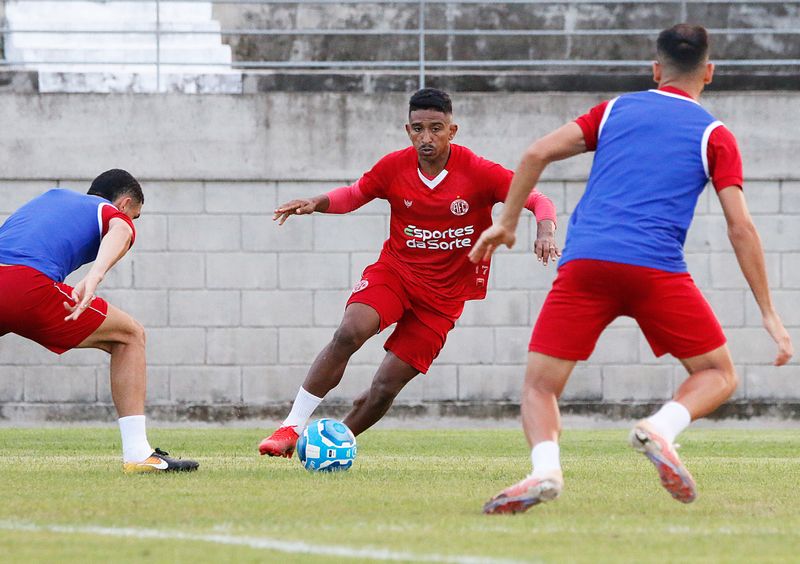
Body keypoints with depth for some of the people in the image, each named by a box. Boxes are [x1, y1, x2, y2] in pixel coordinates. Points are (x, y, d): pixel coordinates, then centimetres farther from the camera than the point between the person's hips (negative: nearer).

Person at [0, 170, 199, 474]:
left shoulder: (52, 196, 35)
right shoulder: (117, 215, 16)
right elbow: (118, 234, -7)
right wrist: (93, 278, -24)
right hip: (30, 286, -5)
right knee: (130, 336, 13)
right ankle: (137, 454, 6)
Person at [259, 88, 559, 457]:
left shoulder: (479, 173, -13)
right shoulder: (394, 167, -5)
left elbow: (538, 201, -12)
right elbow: (354, 194, 12)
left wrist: (545, 230, -34)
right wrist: (316, 203, -6)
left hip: (442, 295, -1)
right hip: (394, 270, 1)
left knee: (385, 388, -7)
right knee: (349, 333, -28)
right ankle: (292, 429, -22)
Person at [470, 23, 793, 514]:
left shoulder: (617, 110, 20)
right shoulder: (715, 136, 13)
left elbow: (537, 153, 12)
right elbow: (741, 228, 5)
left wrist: (507, 223, 24)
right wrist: (769, 313, 8)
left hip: (583, 262, 2)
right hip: (657, 267, -2)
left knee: (540, 386, 7)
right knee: (719, 375, 15)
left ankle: (546, 467, -24)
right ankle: (661, 428, -17)